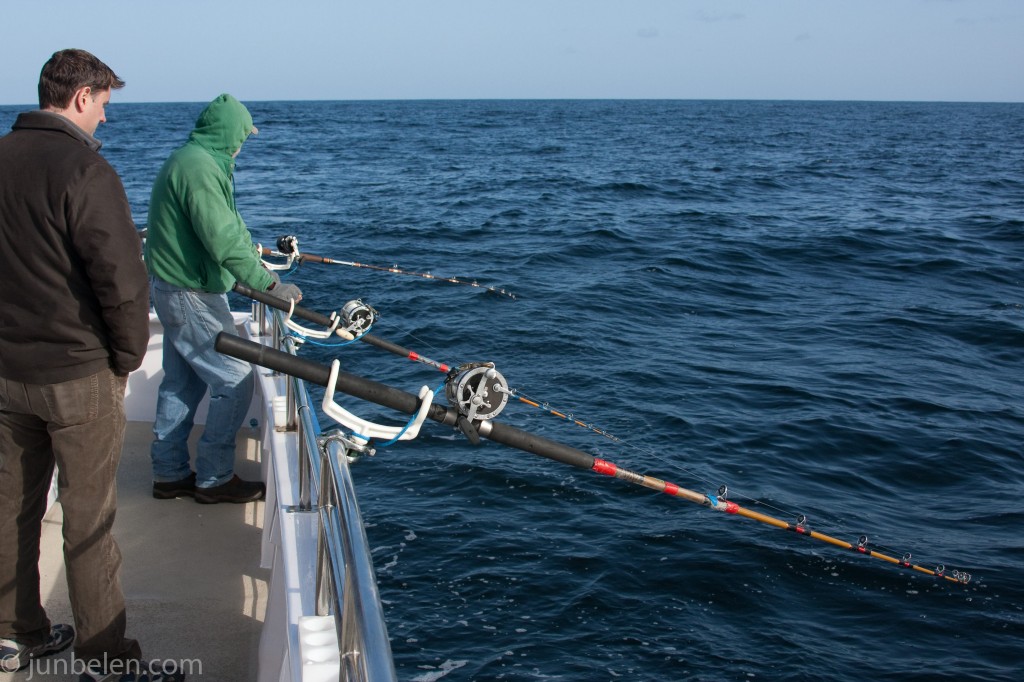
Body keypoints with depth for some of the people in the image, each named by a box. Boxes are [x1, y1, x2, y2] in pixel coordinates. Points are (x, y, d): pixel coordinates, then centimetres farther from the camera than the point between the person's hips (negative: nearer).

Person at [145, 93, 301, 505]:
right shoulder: (200, 167, -21)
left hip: (173, 288, 11)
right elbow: (224, 242, -28)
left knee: (181, 382, 16)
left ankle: (170, 474, 25)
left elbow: (227, 225, 23)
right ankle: (214, 479, 5)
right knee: (235, 378, -4)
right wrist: (269, 283, -26)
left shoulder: (187, 159, 13)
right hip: (191, 295, -11)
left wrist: (254, 254, 31)